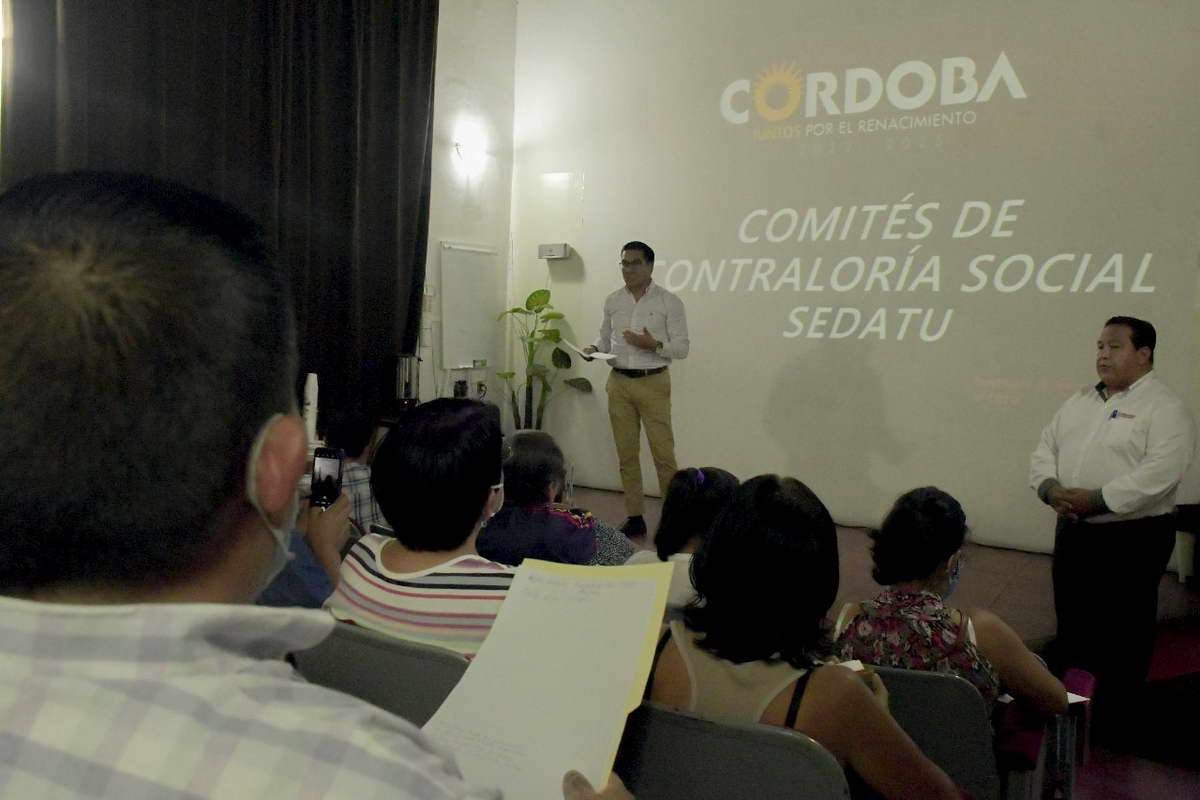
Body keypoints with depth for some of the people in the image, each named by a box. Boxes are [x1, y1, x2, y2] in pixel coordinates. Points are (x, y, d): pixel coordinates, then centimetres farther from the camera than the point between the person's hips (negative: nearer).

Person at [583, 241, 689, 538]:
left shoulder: (669, 302, -3)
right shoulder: (612, 301, 9)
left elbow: (682, 347, -4)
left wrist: (653, 345, -20)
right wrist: (593, 349, -5)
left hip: (653, 383, -4)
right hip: (619, 383, 4)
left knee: (663, 452, -5)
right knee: (626, 454, 7)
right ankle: (635, 517, 16)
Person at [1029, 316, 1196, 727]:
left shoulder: (1166, 408, -10)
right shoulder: (1079, 401, 12)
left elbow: (1160, 472, -23)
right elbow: (1045, 448, 10)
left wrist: (1095, 500, -26)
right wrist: (1051, 488, -10)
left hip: (1132, 538, -6)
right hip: (1072, 531, 7)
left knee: (1123, 631, 6)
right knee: (1071, 621, 17)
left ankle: (1112, 715, 22)